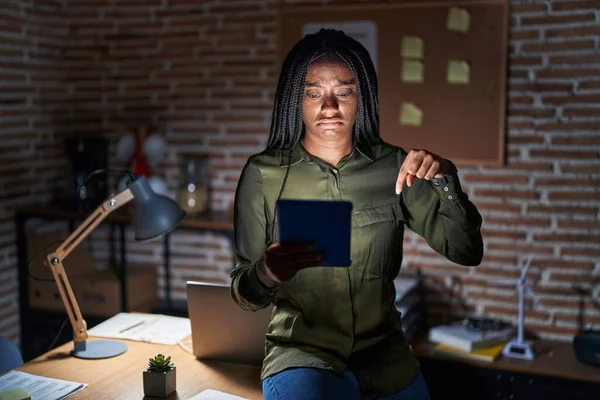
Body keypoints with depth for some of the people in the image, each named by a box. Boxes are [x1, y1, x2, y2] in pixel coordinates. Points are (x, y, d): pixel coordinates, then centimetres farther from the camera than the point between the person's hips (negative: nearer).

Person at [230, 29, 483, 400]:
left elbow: (467, 251, -5)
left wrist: (444, 178, -21)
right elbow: (244, 293, -7)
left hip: (386, 357, 2)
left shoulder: (392, 167, -2)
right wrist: (265, 274, -29)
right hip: (301, 353, -2)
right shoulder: (264, 174, -8)